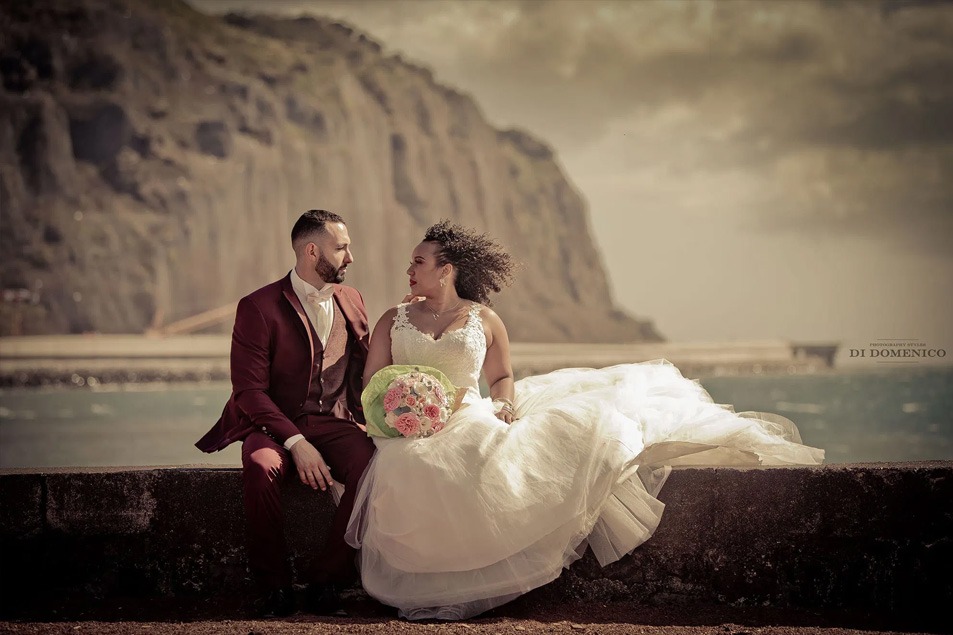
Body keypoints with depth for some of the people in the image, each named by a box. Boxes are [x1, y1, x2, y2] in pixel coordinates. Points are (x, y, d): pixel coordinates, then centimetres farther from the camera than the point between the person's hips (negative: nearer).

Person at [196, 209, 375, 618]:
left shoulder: (351, 301, 12)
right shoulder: (258, 308, -5)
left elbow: (366, 370, 18)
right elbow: (249, 391, -10)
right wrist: (296, 443, -22)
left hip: (335, 423, 3)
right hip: (276, 425, -3)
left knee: (372, 468, -29)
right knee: (260, 468, -37)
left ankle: (326, 579, -13)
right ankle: (275, 585, -18)